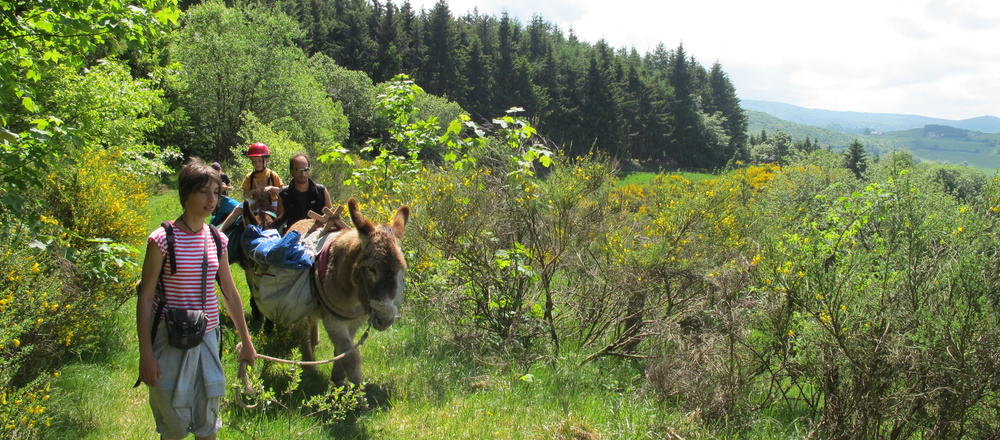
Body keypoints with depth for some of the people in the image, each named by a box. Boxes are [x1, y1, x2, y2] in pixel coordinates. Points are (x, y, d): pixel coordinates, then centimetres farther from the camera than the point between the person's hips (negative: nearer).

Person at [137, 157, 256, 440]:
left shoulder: (217, 241, 3)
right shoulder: (162, 239, -12)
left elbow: (230, 294, 12)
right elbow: (145, 297, -10)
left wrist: (246, 342, 16)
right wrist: (146, 355, -13)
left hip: (207, 338, 4)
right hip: (171, 340, -4)